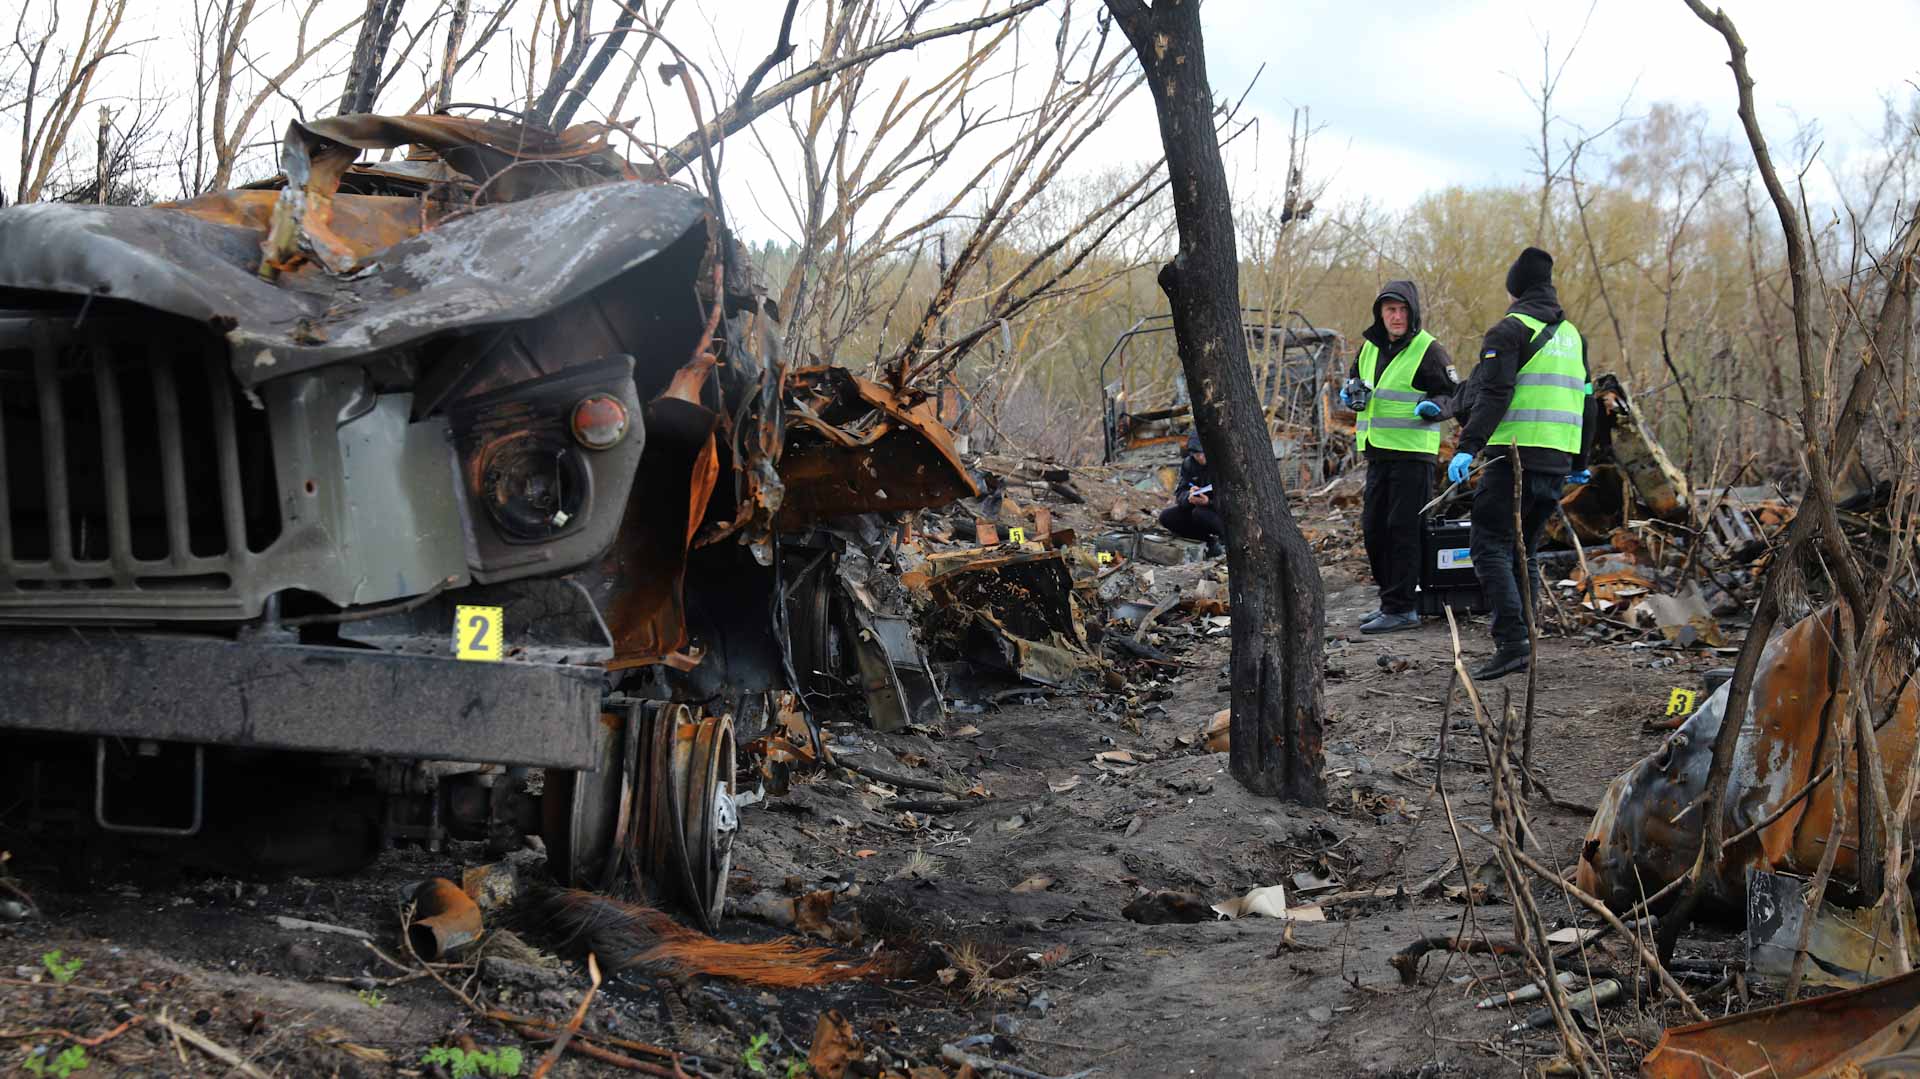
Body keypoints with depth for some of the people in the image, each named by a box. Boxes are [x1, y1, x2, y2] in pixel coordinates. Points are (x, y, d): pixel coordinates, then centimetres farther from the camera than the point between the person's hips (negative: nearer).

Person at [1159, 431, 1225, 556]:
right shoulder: (1188, 464, -2)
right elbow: (1179, 494, -6)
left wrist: (1209, 502, -42)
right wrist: (1189, 496, -31)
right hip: (1195, 510, 6)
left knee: (1200, 512, -36)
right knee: (1165, 517, -15)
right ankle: (1210, 540, -6)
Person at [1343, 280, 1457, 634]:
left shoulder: (1428, 350, -8)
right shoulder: (1369, 347, 12)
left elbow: (1454, 396, -6)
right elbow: (1355, 379, 26)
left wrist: (1434, 407, -27)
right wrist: (1349, 395, 4)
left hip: (1413, 454, -8)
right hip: (1378, 453, 8)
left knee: (1402, 530, -8)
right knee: (1373, 529, 12)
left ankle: (1401, 608, -3)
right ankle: (1391, 599, 24)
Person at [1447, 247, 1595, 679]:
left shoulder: (1510, 330, -5)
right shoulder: (1571, 335, 20)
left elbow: (1493, 395, -18)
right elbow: (1586, 402, 26)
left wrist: (1469, 446, -24)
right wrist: (1580, 462, 34)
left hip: (1514, 458, -8)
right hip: (1556, 462, 8)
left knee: (1490, 547, -7)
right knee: (1523, 550, 15)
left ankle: (1511, 643, -18)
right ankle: (1521, 643, 14)